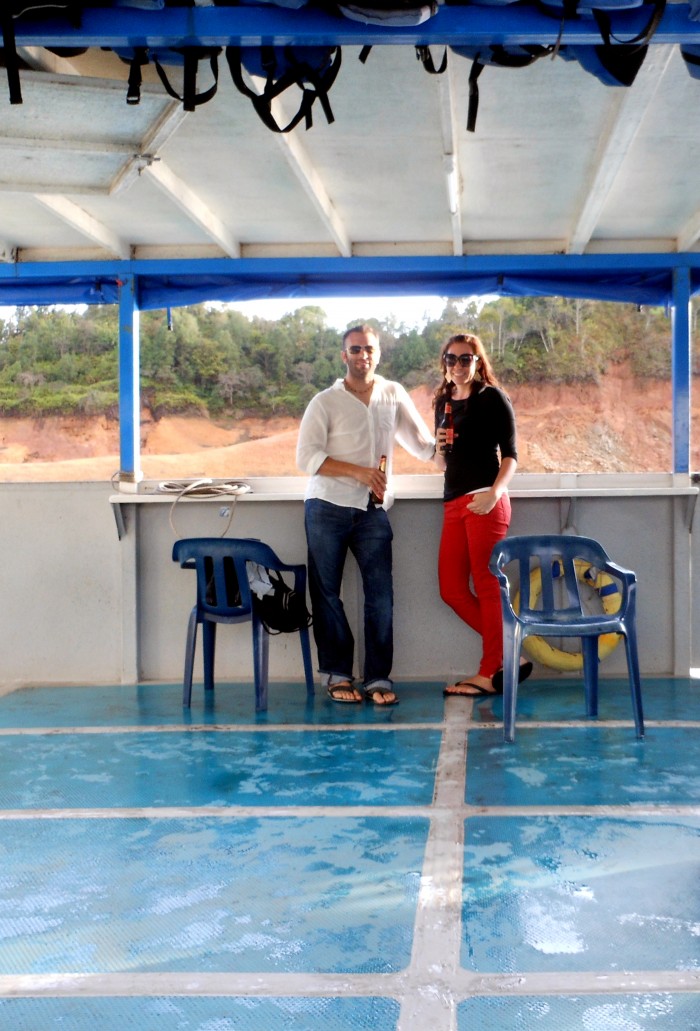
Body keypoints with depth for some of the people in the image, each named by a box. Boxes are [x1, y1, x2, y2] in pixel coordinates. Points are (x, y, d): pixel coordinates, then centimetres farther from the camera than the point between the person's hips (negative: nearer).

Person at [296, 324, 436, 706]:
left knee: (381, 594, -4)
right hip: (328, 506, -2)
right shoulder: (325, 402, -1)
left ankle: (379, 677, 2)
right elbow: (306, 456, -7)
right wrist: (358, 471, -14)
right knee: (326, 592, 2)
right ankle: (337, 673, 12)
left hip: (373, 510, 2)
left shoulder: (393, 395, 10)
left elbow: (421, 444, 20)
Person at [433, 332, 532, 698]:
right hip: (453, 503, 8)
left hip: (484, 501, -8)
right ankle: (510, 655, 13)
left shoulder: (492, 397, -1)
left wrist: (495, 492, -23)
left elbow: (510, 454, -7)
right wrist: (440, 449, 0)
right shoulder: (443, 403, 17)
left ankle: (490, 673, 1)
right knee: (452, 589, 4)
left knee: (487, 586, -5)